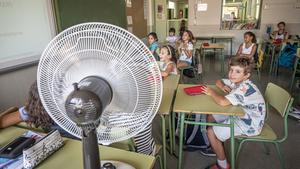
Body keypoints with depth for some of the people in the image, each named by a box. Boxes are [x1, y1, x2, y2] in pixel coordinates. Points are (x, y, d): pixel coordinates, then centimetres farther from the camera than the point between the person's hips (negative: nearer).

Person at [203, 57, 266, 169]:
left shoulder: (245, 89, -31)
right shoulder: (236, 81, -3)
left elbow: (222, 102, -43)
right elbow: (219, 82, 14)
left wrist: (212, 92, -23)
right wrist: (223, 87, -9)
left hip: (249, 124, -9)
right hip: (240, 115, 9)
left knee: (211, 132, -12)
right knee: (210, 117, 10)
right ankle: (215, 145, 27)